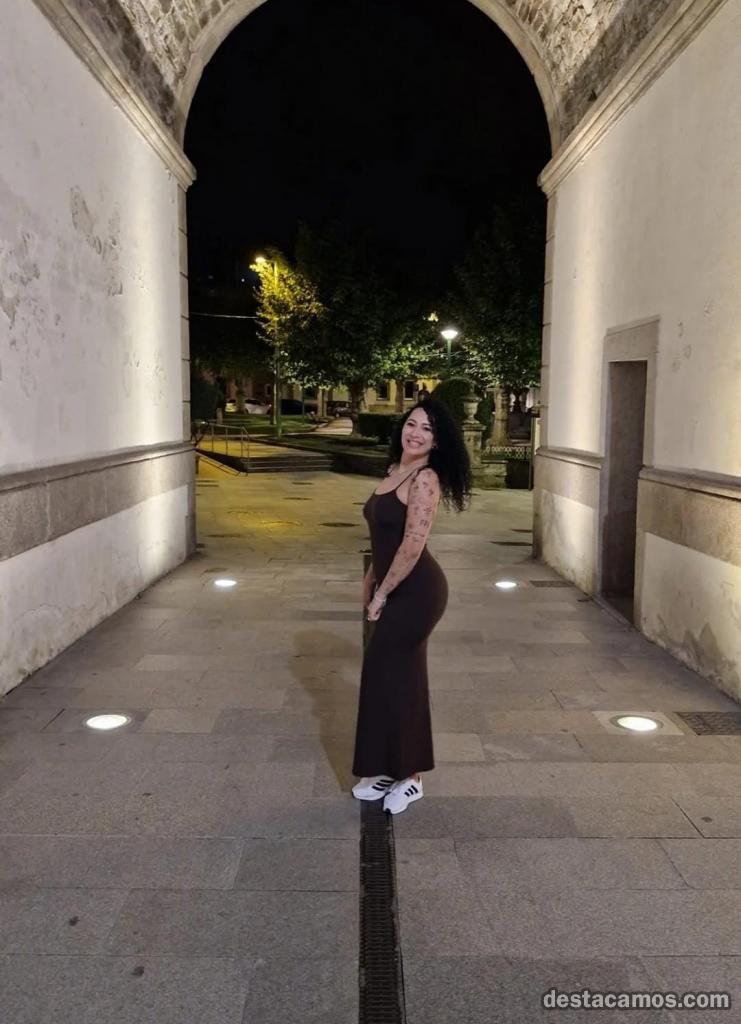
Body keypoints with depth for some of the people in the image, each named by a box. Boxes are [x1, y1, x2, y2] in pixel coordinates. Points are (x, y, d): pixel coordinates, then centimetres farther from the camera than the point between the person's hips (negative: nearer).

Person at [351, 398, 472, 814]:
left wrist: (382, 593, -14)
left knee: (394, 677, 1)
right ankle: (391, 770, 31)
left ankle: (409, 777, 19)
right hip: (397, 590, 9)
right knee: (393, 675, 16)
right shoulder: (395, 471, 10)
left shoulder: (424, 479, -18)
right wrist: (371, 580, 19)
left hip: (415, 592, -9)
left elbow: (412, 546, -23)